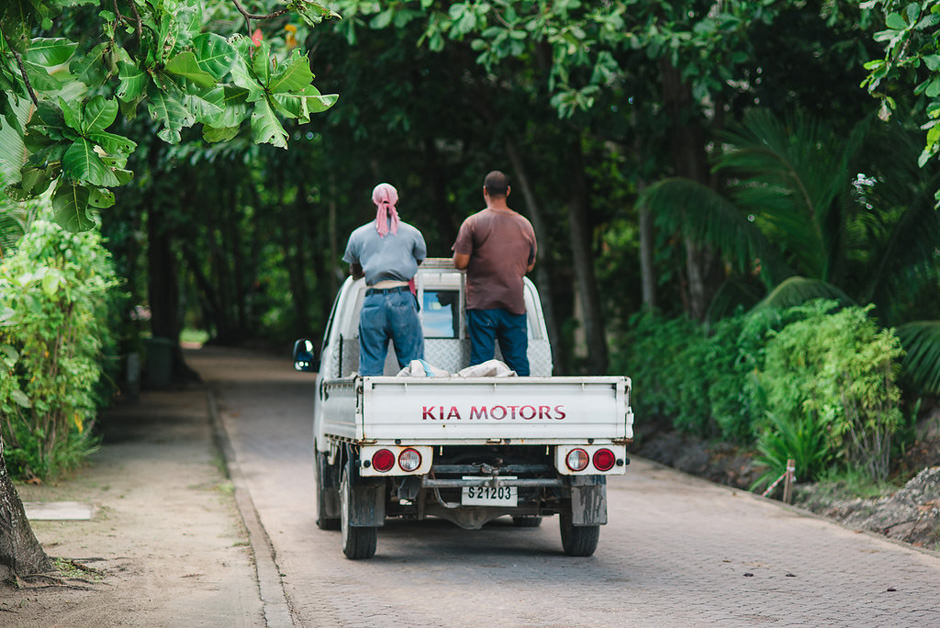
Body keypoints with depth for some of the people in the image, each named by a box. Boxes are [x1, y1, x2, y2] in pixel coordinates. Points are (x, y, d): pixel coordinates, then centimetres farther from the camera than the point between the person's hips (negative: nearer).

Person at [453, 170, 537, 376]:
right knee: (519, 363, 5)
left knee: (481, 362, -2)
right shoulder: (525, 224, 8)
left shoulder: (473, 223, -5)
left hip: (482, 304, -3)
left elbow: (460, 262, -7)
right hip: (515, 304, 3)